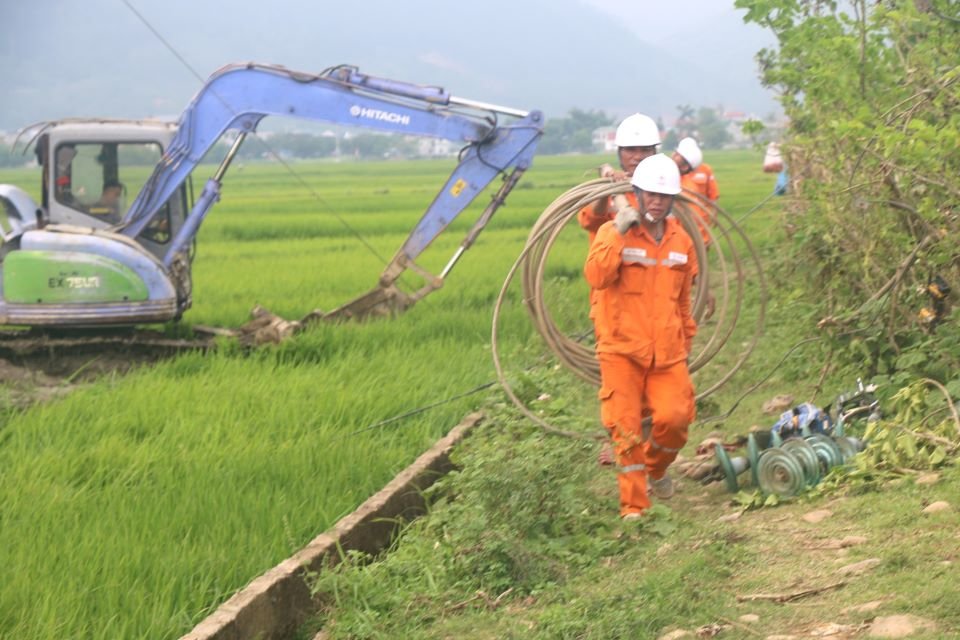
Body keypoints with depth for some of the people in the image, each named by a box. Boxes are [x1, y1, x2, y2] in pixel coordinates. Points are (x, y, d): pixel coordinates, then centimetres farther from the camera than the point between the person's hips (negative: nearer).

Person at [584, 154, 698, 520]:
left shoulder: (681, 242, 11)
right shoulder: (613, 232, -3)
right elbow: (596, 276, -22)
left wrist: (687, 340, 27)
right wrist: (618, 234, -26)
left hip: (668, 353, 3)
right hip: (622, 351, -3)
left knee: (675, 417, -11)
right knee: (626, 428, -4)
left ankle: (656, 467, 21)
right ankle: (633, 505, 6)